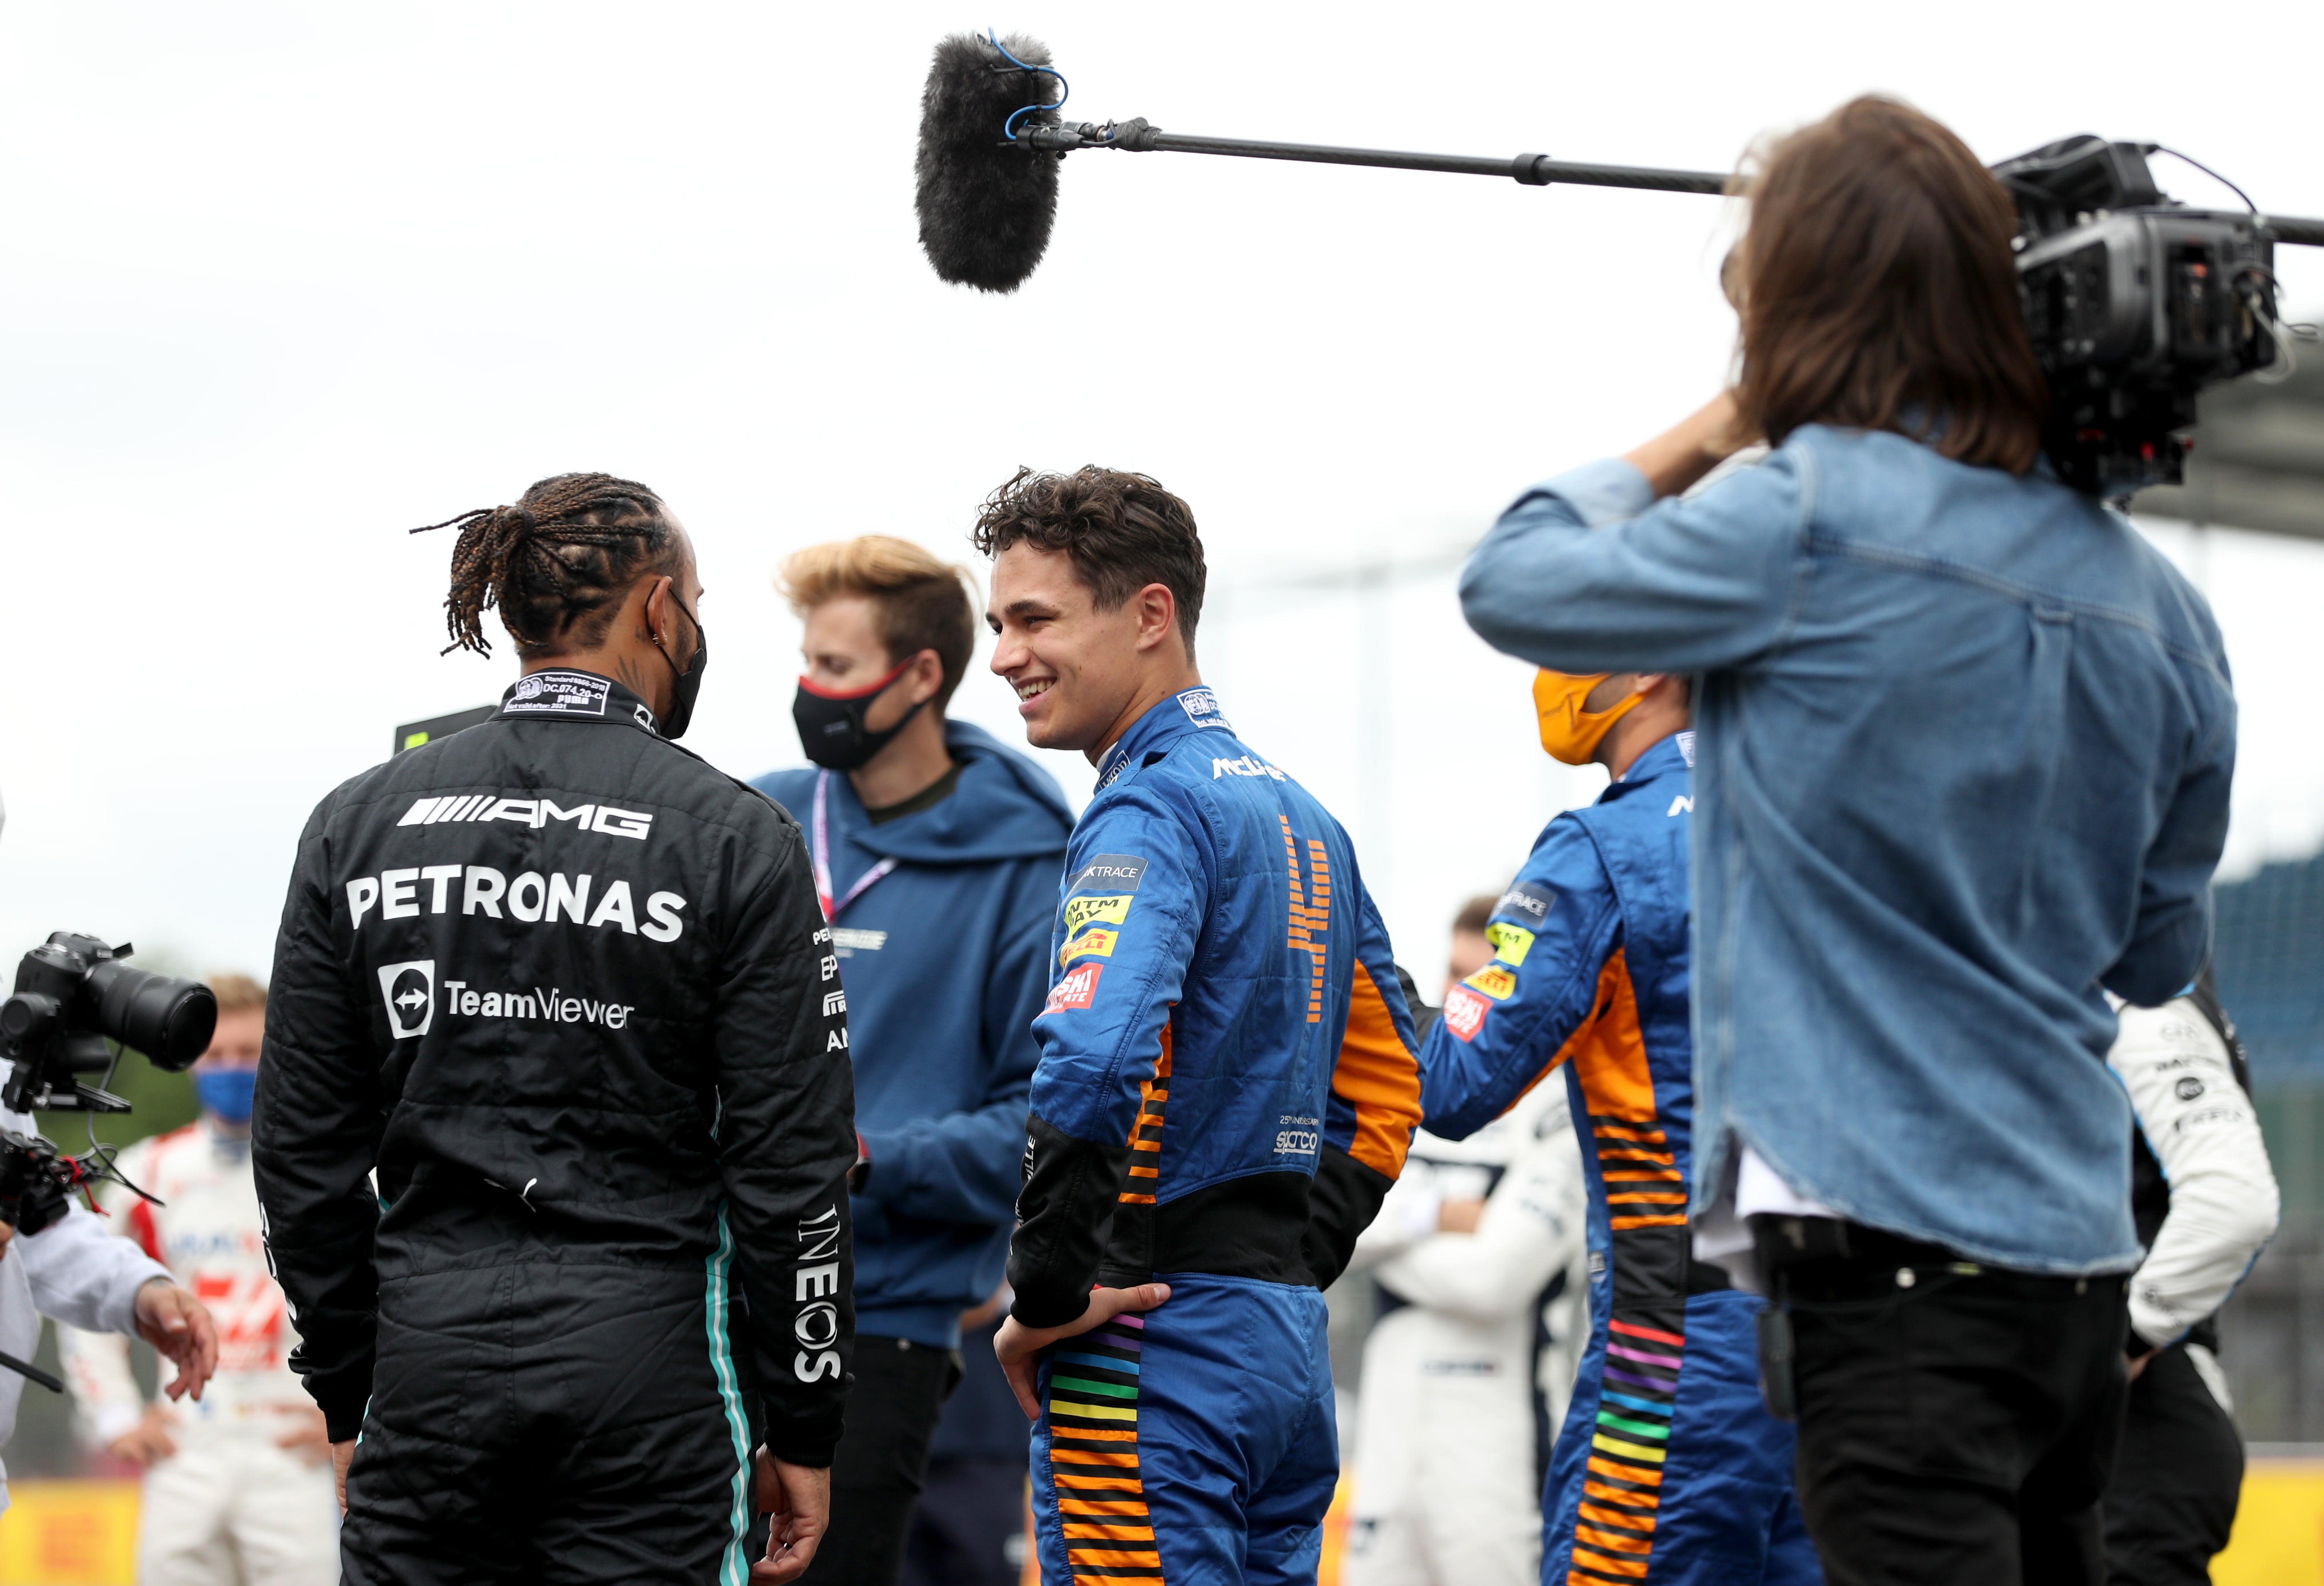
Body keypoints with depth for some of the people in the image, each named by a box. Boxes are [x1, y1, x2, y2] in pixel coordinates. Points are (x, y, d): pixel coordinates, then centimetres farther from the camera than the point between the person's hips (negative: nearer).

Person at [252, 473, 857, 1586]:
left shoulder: (358, 825, 6)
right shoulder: (737, 838, -4)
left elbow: (301, 1148, 7)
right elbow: (790, 1168, -5)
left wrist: (347, 1397, 14)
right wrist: (800, 1429, 2)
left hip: (427, 1360, 3)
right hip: (649, 1368, -3)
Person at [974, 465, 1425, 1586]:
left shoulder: (1147, 810, -12)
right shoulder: (1299, 812, 17)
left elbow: (1091, 1063, -28)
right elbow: (1390, 1079, 24)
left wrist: (1047, 1295, -17)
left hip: (1153, 1334, -9)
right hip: (1288, 1338, 9)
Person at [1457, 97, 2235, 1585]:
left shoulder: (1813, 518, -12)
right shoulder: (2149, 595, 8)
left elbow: (1513, 583, 2)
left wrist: (1698, 440, 14)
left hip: (1896, 1238, -7)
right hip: (2077, 1247, 7)